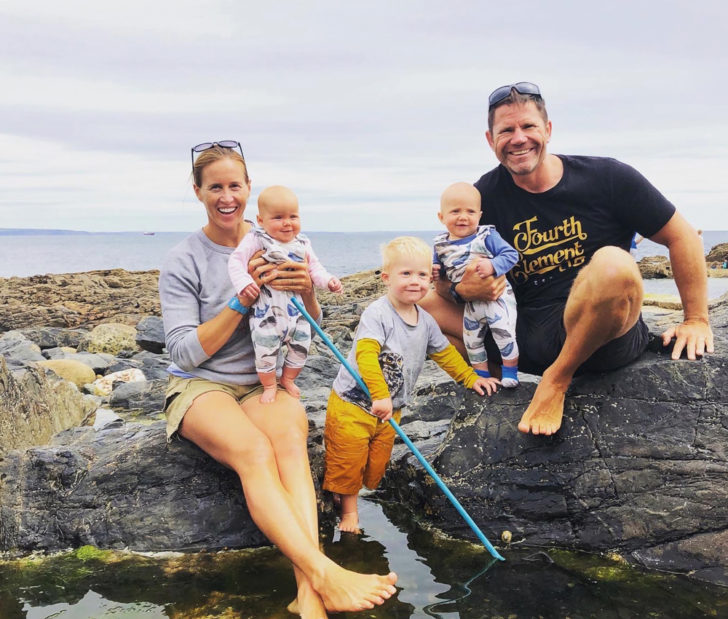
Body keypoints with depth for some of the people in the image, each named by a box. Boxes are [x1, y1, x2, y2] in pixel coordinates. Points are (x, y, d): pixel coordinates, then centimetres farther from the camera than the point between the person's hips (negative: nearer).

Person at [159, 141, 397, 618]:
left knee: (290, 437, -33)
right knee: (254, 451, -34)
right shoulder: (184, 261, -2)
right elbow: (185, 352, -10)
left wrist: (306, 293, -14)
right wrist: (243, 299, -19)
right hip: (201, 385, -2)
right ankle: (324, 574, -44)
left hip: (263, 380, 2)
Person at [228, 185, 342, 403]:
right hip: (266, 310, -5)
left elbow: (314, 268, 15)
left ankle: (287, 379, 34)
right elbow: (236, 261, -12)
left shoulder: (302, 244, 8)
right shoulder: (257, 240, -8)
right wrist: (243, 283, -27)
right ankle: (269, 385, 19)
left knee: (300, 346, 10)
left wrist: (328, 280, -2)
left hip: (297, 307, 5)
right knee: (266, 348, -5)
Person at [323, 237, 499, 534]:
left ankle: (367, 505, 31)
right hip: (352, 403, -6)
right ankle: (349, 511, 21)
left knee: (377, 464, 14)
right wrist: (380, 396, -39)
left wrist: (471, 378, 21)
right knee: (348, 462, 3)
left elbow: (444, 352, 20)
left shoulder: (426, 322, 4)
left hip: (390, 409, 6)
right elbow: (366, 355, -32)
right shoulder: (377, 314, -20)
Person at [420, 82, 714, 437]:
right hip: (529, 341, 3)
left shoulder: (605, 178, -2)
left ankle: (556, 381, -17)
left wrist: (696, 320, 0)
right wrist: (462, 286, -19)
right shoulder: (485, 197, 3)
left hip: (606, 339, -2)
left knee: (612, 264, -36)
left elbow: (681, 237, 4)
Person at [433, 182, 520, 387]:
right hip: (471, 303, 5)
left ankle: (510, 372, 11)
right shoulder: (441, 244, -1)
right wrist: (434, 271, -8)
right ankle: (482, 374, 32)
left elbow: (511, 254, -16)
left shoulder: (487, 236, -14)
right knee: (471, 340, 13)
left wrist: (492, 266, -31)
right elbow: (438, 266, 14)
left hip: (497, 296, -5)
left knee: (504, 333, -10)